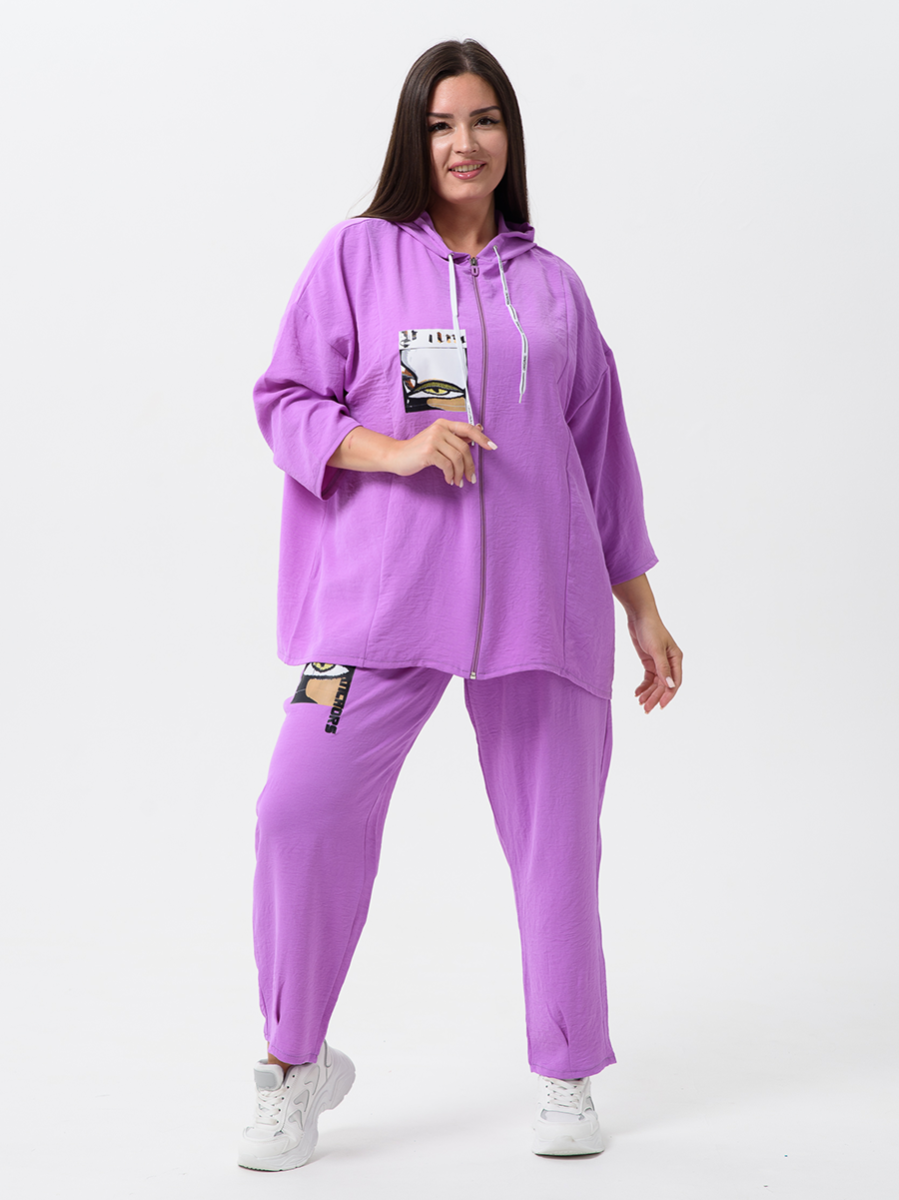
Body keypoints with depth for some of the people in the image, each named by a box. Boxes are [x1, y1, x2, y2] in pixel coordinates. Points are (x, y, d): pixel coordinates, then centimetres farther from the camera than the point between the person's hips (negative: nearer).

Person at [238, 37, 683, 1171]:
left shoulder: (552, 286, 15)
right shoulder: (358, 253, 8)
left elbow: (603, 453, 18)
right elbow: (284, 400, 5)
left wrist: (642, 609, 16)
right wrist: (392, 448, -14)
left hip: (539, 597, 2)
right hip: (382, 591, -2)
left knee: (556, 837, 4)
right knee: (303, 810, -11)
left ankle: (566, 1074, 24)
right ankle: (295, 1060, 11)